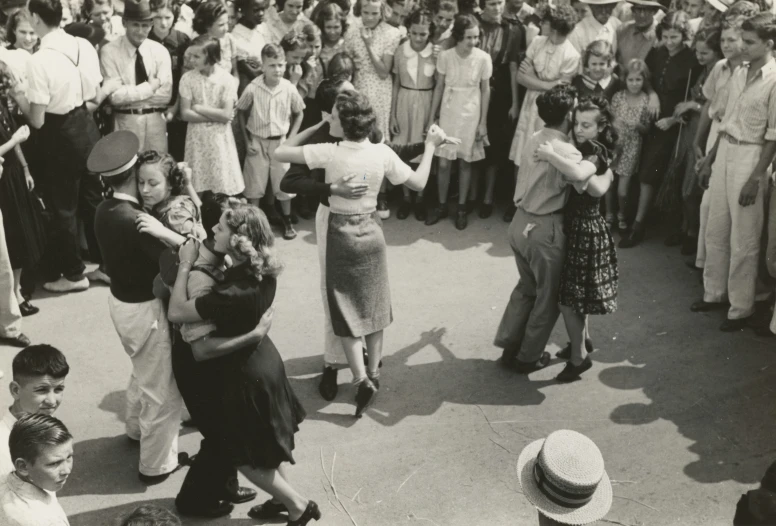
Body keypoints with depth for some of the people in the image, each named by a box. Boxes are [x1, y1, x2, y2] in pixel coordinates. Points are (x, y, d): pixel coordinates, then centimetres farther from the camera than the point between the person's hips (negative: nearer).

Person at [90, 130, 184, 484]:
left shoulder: (106, 210, -4)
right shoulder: (134, 221, -31)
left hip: (122, 299, 9)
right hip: (145, 309, -9)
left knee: (144, 371, 33)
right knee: (162, 388, 9)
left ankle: (137, 427, 57)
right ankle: (156, 464, 25)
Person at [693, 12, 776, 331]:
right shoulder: (739, 74, 8)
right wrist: (709, 159, 16)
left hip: (750, 157, -7)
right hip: (724, 152, 7)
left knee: (743, 240, 2)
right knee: (715, 230, 14)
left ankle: (741, 308, 14)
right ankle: (714, 293, 30)